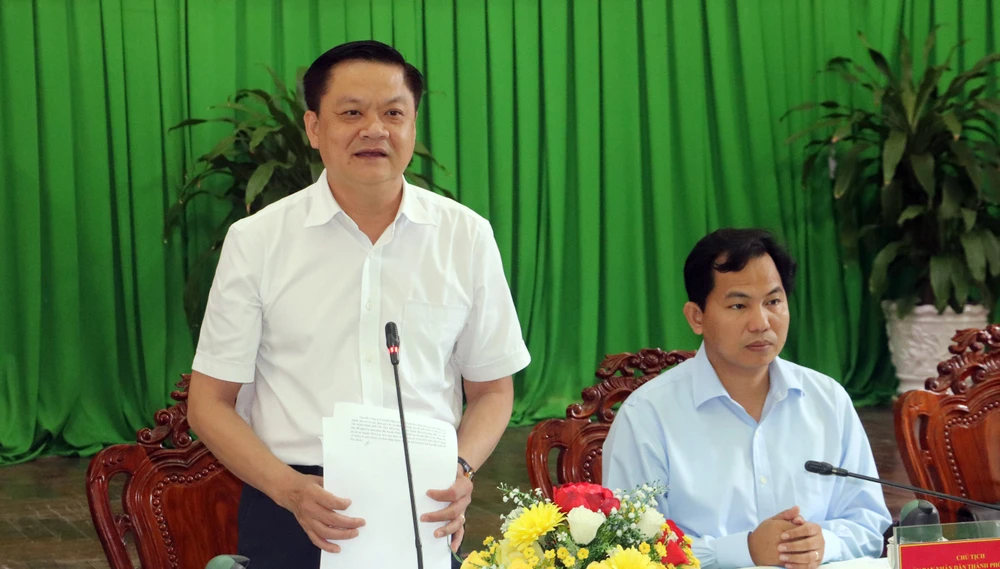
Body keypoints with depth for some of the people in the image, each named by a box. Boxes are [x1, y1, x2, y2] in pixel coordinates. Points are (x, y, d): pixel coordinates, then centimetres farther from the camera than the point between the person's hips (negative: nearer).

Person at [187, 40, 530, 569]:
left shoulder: (466, 237, 1)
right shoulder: (256, 241, -2)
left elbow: (491, 389, 9)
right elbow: (210, 403, 0)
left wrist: (461, 470, -11)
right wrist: (290, 489, -16)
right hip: (291, 519, -1)